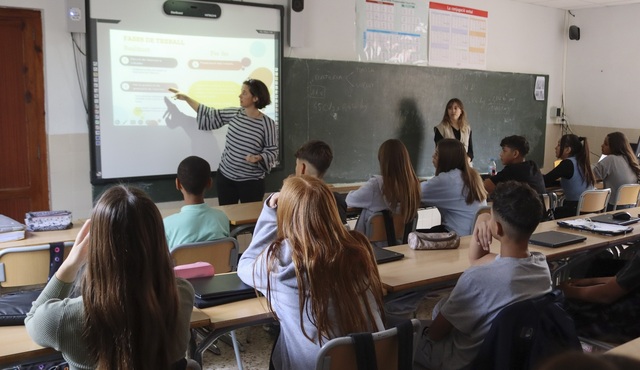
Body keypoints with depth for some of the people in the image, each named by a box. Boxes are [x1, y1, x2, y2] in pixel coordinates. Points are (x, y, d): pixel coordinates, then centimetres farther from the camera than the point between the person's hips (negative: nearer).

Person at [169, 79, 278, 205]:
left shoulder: (267, 123, -12)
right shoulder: (234, 114, 1)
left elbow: (272, 151, -7)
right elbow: (211, 115, 11)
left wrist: (258, 158, -27)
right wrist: (187, 98, 10)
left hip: (251, 182, -4)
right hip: (225, 176, 4)